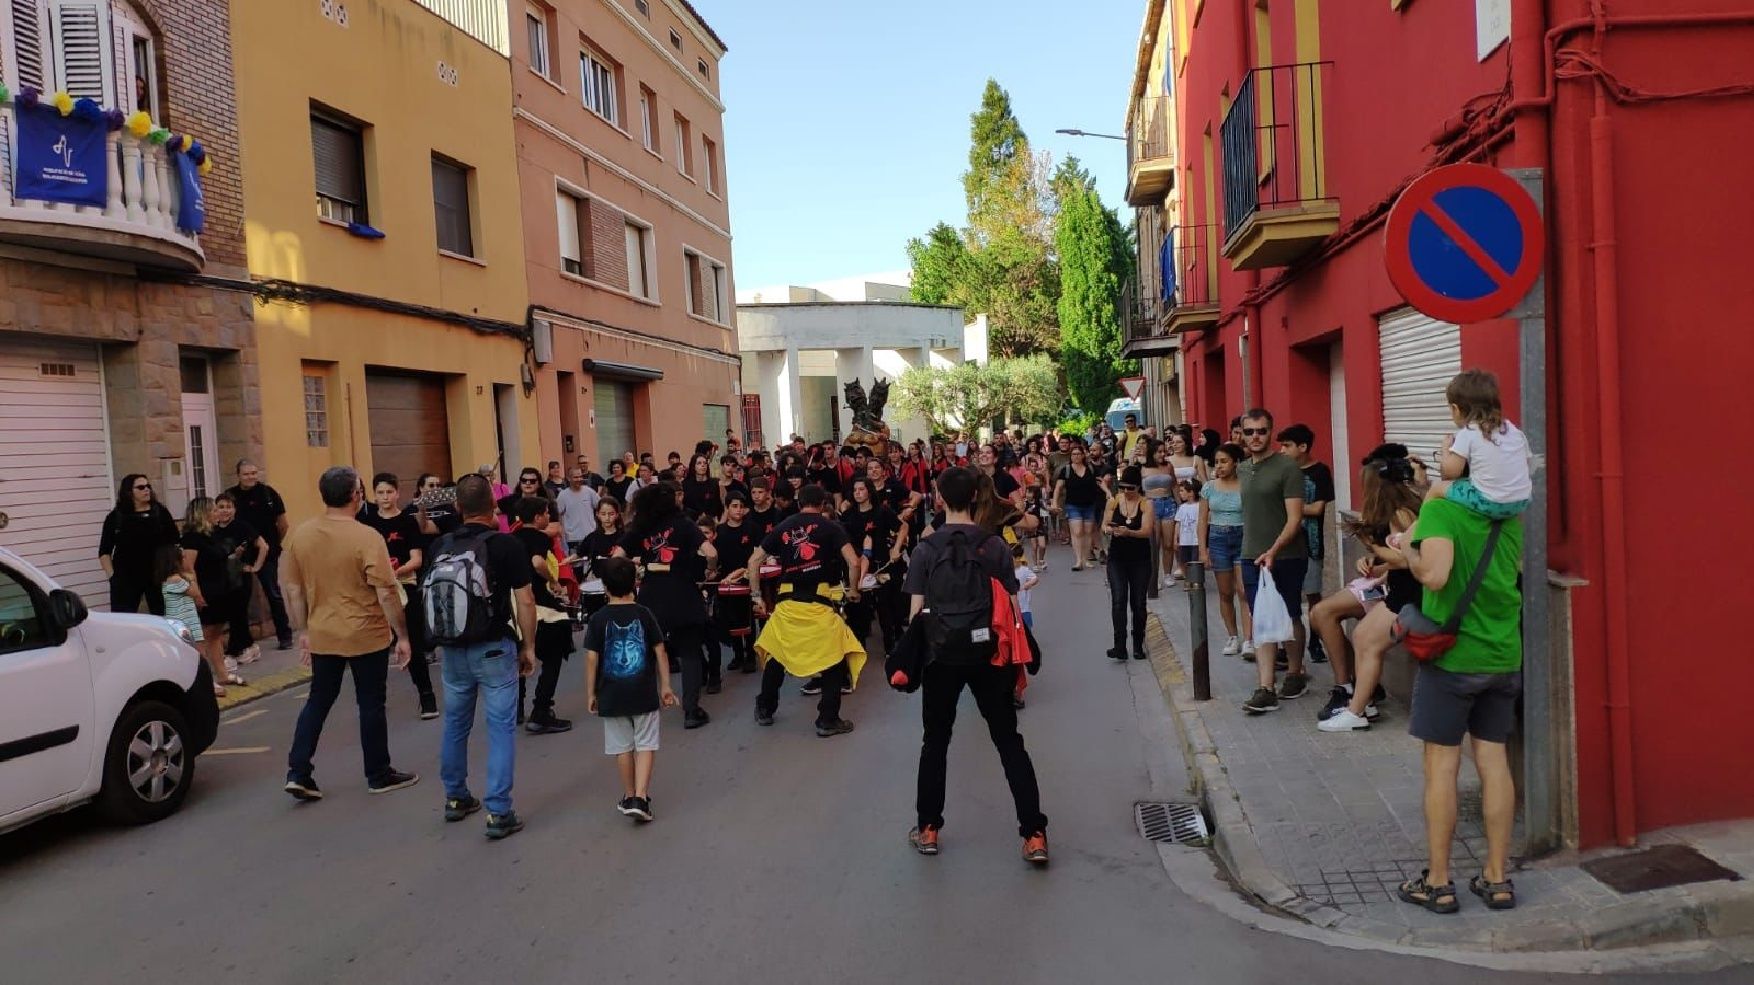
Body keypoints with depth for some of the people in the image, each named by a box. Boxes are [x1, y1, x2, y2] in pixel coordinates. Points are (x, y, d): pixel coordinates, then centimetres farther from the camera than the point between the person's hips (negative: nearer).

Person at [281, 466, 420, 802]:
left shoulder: (299, 535, -1)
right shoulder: (367, 537, -17)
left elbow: (291, 589, 5)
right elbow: (386, 594, -18)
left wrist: (303, 631, 14)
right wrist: (402, 635, -9)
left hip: (322, 635, 4)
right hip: (367, 636, -4)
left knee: (318, 702, 18)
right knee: (371, 704, 8)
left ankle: (297, 773, 15)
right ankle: (379, 775, 19)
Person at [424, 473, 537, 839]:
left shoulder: (440, 547, 0)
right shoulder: (506, 544, -13)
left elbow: (435, 594, 10)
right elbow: (525, 602, -12)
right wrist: (529, 647, -2)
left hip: (452, 650, 5)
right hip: (493, 650, -5)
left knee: (455, 725, 19)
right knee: (501, 727, 1)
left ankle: (455, 799, 34)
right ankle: (499, 813, -1)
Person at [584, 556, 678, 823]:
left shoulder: (599, 619, -6)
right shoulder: (644, 614, -4)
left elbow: (591, 658, -6)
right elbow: (660, 652, -3)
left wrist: (590, 693, 4)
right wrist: (665, 686, 5)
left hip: (612, 695, 1)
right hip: (644, 693, 0)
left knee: (622, 747, 13)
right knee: (645, 745, 5)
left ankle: (629, 797, 24)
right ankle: (641, 798, -6)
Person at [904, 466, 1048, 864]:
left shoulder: (926, 549, -4)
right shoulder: (995, 545, -1)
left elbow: (916, 612, -5)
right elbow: (1012, 607, -1)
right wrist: (1018, 658, 8)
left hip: (941, 656, -1)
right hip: (989, 654, 1)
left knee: (935, 743, 14)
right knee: (1009, 742, 7)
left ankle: (928, 830, 21)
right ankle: (1034, 835, 4)